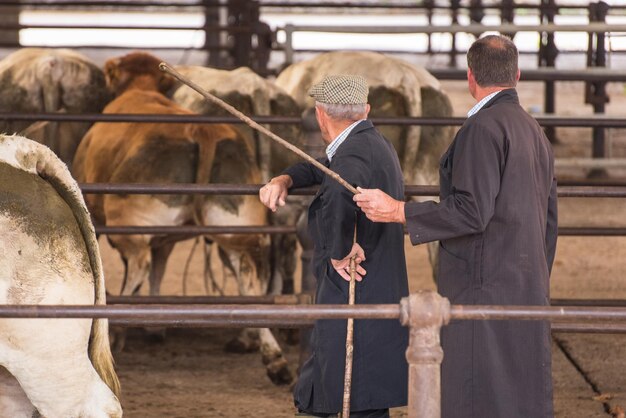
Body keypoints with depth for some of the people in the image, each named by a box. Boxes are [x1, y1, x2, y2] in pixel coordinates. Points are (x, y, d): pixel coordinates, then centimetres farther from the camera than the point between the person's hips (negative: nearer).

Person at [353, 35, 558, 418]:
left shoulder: (483, 128, -13)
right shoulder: (535, 134, 15)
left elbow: (472, 212, -21)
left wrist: (396, 211, -16)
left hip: (485, 286, -9)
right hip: (526, 293, 9)